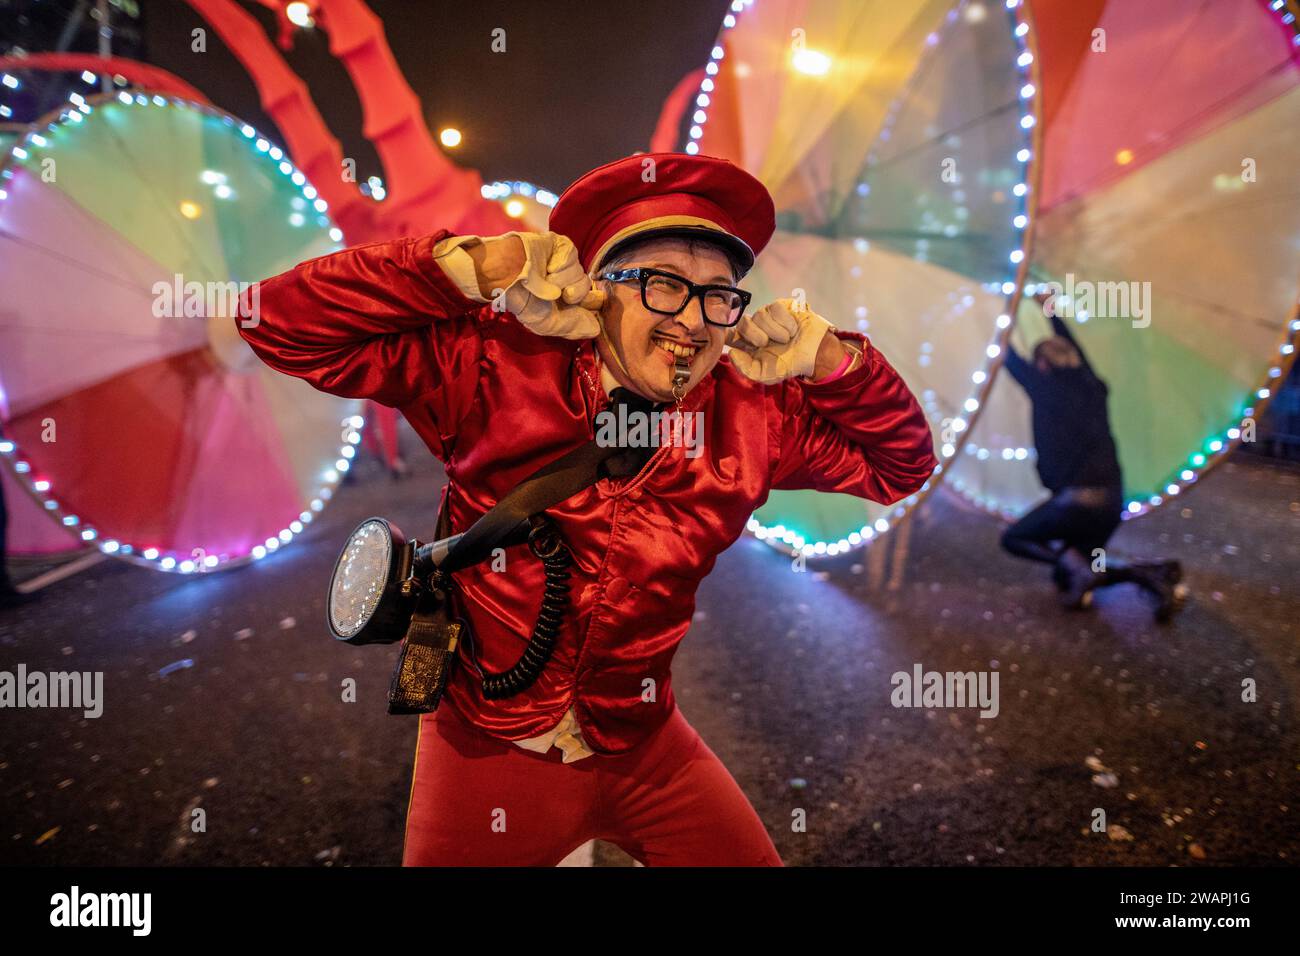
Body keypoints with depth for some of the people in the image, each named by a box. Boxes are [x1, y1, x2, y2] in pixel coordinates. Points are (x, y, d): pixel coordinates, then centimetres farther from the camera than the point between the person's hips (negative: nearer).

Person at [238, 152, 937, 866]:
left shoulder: (752, 416, -7)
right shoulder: (496, 368, -18)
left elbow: (898, 464, 4)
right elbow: (283, 324, -18)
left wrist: (826, 356, -14)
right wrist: (479, 266, -28)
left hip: (644, 752, 3)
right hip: (488, 752, -2)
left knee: (749, 859, 16)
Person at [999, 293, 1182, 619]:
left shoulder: (1047, 387, -5)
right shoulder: (1092, 386, 13)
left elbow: (1013, 361, 10)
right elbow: (1074, 349, 31)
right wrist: (1053, 311, 44)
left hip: (1075, 498, -7)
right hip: (1112, 500, 7)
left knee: (1013, 538, 14)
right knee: (1067, 576, 19)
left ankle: (1075, 565, -11)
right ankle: (1150, 572, 0)